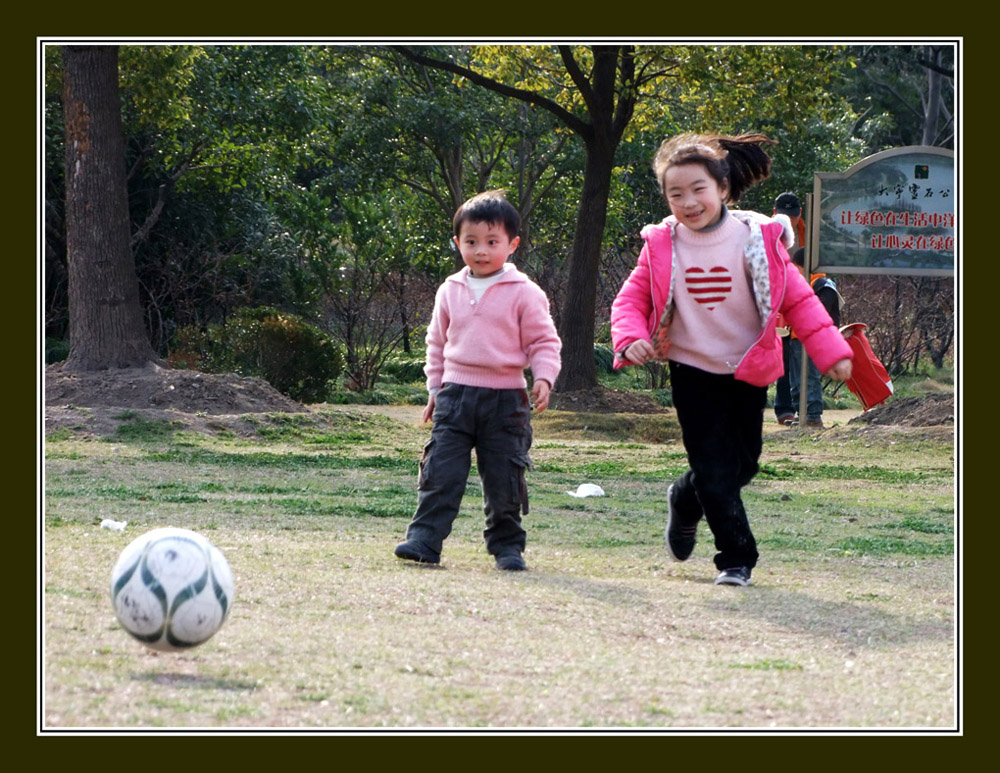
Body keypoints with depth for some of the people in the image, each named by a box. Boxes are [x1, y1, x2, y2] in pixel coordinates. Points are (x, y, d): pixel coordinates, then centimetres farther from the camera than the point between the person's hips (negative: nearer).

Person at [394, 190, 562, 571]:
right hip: (456, 395, 2)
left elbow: (544, 341, 0)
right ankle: (424, 538, -7)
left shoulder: (524, 293, -3)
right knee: (440, 471, -6)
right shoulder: (450, 291, 9)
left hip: (506, 399, -2)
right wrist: (435, 386, 16)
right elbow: (437, 341, 19)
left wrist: (544, 378, -16)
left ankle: (506, 544, 15)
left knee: (504, 478, 3)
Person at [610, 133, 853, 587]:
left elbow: (797, 300, -6)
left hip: (748, 372, 1)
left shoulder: (756, 239, -10)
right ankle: (737, 559, 5)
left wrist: (830, 352, -15)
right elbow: (631, 299, -3)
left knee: (743, 464, 12)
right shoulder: (662, 247, -8)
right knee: (716, 468, -7)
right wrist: (630, 339, -25)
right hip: (692, 373, -1)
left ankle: (685, 499, 41)